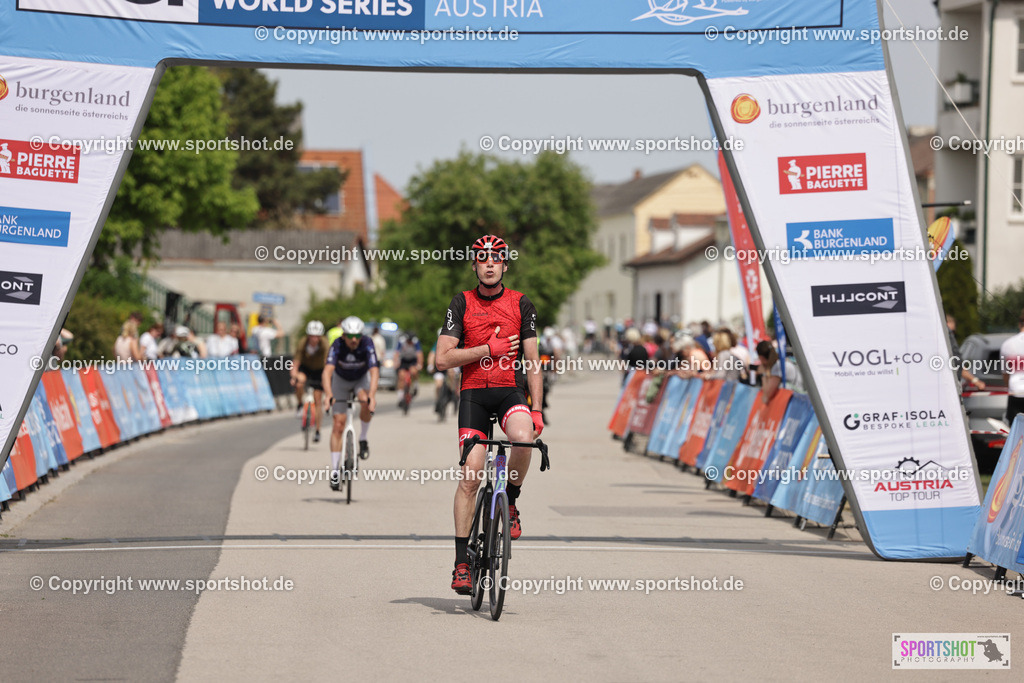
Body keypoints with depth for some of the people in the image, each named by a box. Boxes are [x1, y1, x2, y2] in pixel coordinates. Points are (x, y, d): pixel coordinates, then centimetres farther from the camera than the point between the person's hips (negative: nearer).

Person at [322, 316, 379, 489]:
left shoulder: (367, 344, -31)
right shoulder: (337, 345, -31)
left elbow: (374, 372, -41)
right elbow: (327, 371, -42)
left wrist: (371, 396, -56)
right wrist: (328, 395, -58)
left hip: (362, 378, 0)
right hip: (341, 379, 0)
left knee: (366, 401, -34)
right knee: (339, 424, -7)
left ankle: (363, 439, -10)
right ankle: (335, 470, -1)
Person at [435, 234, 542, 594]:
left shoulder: (521, 304, 5)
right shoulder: (461, 303, 3)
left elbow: (532, 361, 6)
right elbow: (442, 359, -3)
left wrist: (537, 410, -1)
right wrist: (487, 349, -12)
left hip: (510, 391, 0)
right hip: (473, 393, 0)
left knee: (523, 438, -34)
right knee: (470, 476, -9)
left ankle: (510, 502, -4)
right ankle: (461, 563, -3)